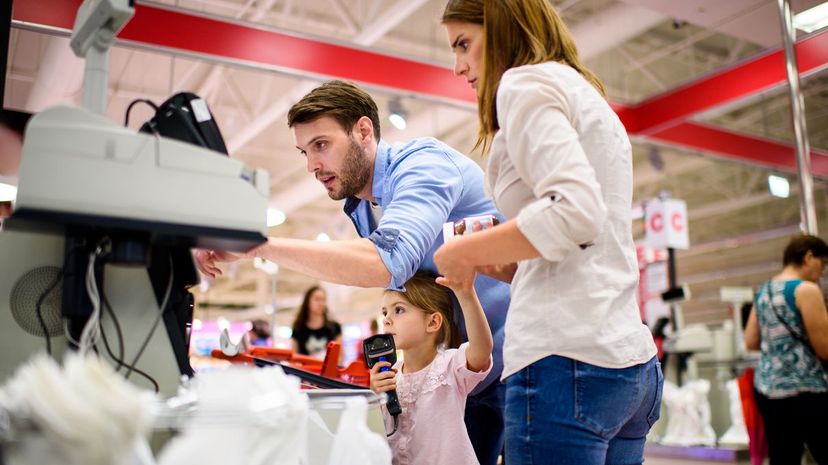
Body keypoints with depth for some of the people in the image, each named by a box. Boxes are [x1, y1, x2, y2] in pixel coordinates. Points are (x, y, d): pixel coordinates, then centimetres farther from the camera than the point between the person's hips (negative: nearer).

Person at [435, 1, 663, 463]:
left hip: (567, 358, -9)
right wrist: (491, 260, 18)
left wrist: (466, 251, -6)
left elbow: (574, 212, -19)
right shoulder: (589, 96, 25)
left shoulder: (526, 81, -2)